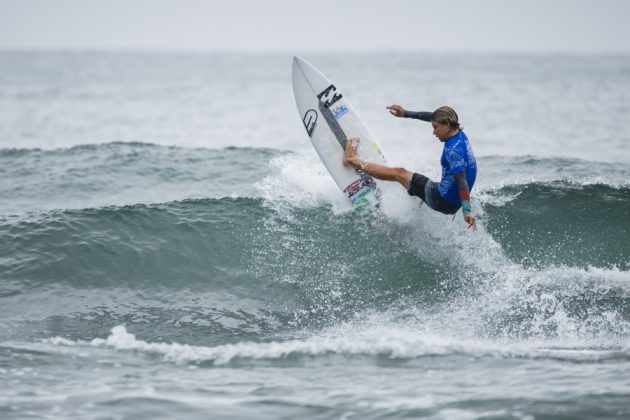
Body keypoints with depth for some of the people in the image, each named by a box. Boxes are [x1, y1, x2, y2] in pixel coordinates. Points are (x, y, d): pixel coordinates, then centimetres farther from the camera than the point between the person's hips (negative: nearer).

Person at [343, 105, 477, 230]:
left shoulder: (453, 150, -26)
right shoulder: (459, 134, 1)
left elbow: (461, 179, -36)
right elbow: (432, 117, 15)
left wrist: (467, 211, -45)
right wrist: (407, 114, 14)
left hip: (443, 201, -8)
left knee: (400, 173, 11)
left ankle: (354, 161, 27)